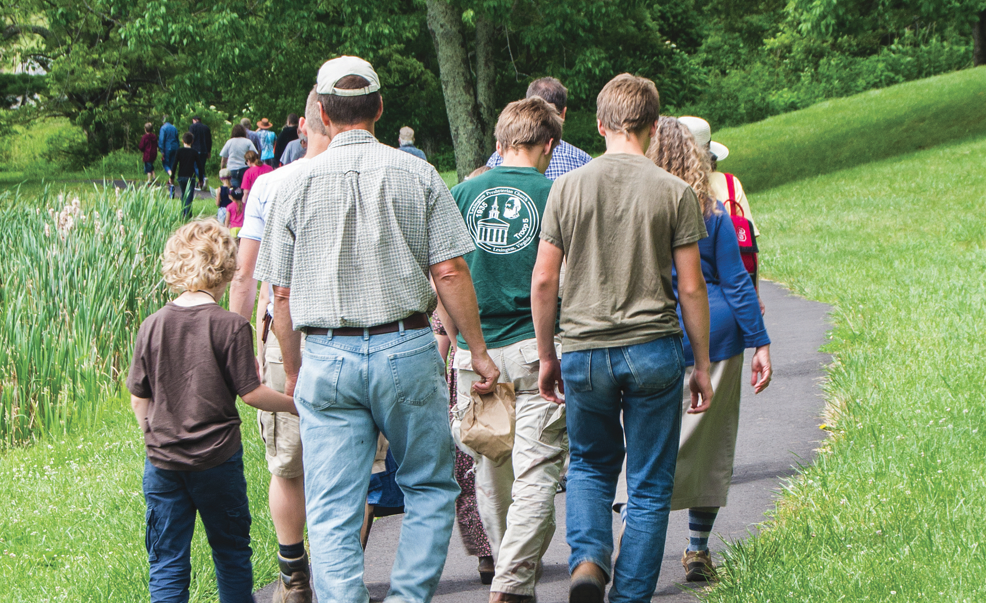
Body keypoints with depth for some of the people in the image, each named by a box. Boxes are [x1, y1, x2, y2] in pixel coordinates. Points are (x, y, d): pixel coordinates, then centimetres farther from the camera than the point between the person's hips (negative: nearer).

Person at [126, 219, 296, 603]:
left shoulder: (152, 326, 0)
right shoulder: (231, 327, -11)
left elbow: (138, 399, 5)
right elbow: (250, 393, -9)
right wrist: (295, 404, 6)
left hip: (162, 460, 2)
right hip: (217, 457, -2)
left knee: (167, 561, 5)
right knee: (231, 551, 14)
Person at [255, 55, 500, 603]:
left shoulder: (299, 186, 3)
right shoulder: (416, 176, 0)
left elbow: (283, 295, 5)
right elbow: (450, 272, -5)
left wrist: (293, 372, 16)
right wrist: (479, 351, 3)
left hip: (327, 357, 1)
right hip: (406, 349, -1)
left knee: (333, 511, 2)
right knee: (431, 487, 14)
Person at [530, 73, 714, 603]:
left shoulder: (567, 187, 0)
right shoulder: (674, 192, -4)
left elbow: (543, 280, 1)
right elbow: (691, 287, -3)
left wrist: (546, 356, 12)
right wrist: (702, 366, 6)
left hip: (583, 351, 2)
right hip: (653, 350, -2)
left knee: (589, 466, 21)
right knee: (649, 486, 9)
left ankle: (588, 557, -2)